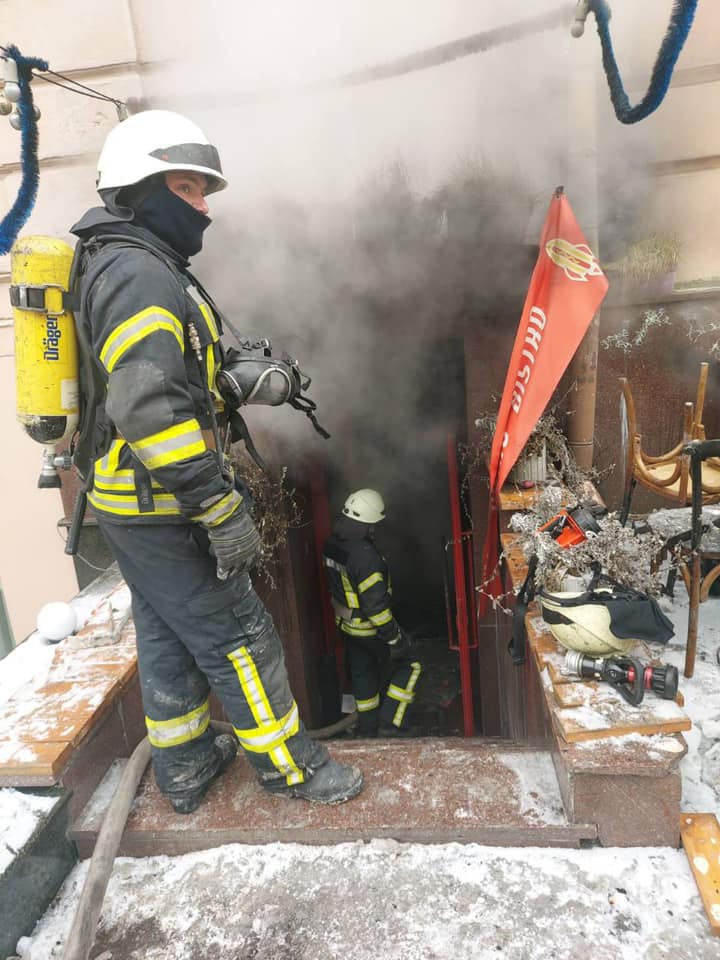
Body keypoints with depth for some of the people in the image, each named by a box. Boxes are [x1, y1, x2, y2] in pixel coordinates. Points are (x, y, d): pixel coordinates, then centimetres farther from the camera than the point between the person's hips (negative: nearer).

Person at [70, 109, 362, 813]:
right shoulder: (139, 272, -18)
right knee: (237, 635, 3)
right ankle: (287, 764, 22)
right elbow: (151, 408, -28)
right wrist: (221, 510, -25)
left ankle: (184, 767, 35)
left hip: (129, 503, 10)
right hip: (161, 510, -10)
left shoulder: (130, 266, 16)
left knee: (168, 635, 19)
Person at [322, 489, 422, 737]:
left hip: (346, 624, 8)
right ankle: (391, 724, 11)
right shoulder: (364, 555, -32)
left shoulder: (331, 545, -4)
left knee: (362, 674, 22)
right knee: (408, 663, 11)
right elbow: (375, 603, -29)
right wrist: (393, 637, -19)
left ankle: (369, 729, 36)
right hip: (370, 627, -8)